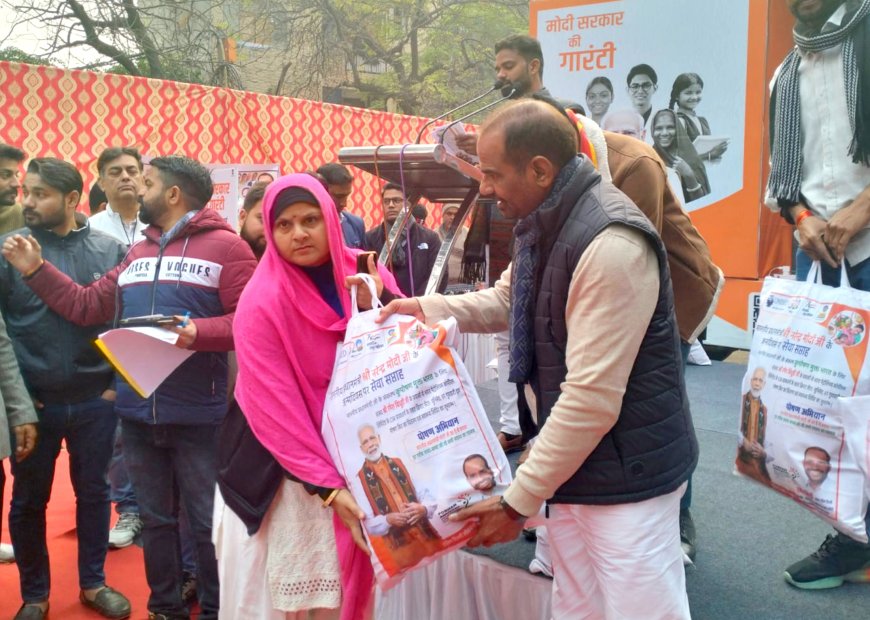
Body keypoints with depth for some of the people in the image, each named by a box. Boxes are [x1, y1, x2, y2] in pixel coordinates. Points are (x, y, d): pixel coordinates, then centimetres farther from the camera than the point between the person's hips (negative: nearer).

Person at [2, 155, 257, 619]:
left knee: (208, 522, 6)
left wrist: (200, 332, -28)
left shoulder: (225, 246, -7)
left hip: (198, 416, -6)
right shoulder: (137, 254, 15)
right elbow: (86, 306, 14)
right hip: (137, 413, 7)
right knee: (155, 518, 18)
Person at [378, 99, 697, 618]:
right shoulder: (545, 223, 7)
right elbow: (508, 300, 26)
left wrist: (519, 499, -19)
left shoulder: (609, 245, -26)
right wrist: (427, 308, 11)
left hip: (626, 474, -9)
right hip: (574, 463, 9)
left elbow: (592, 397, -26)